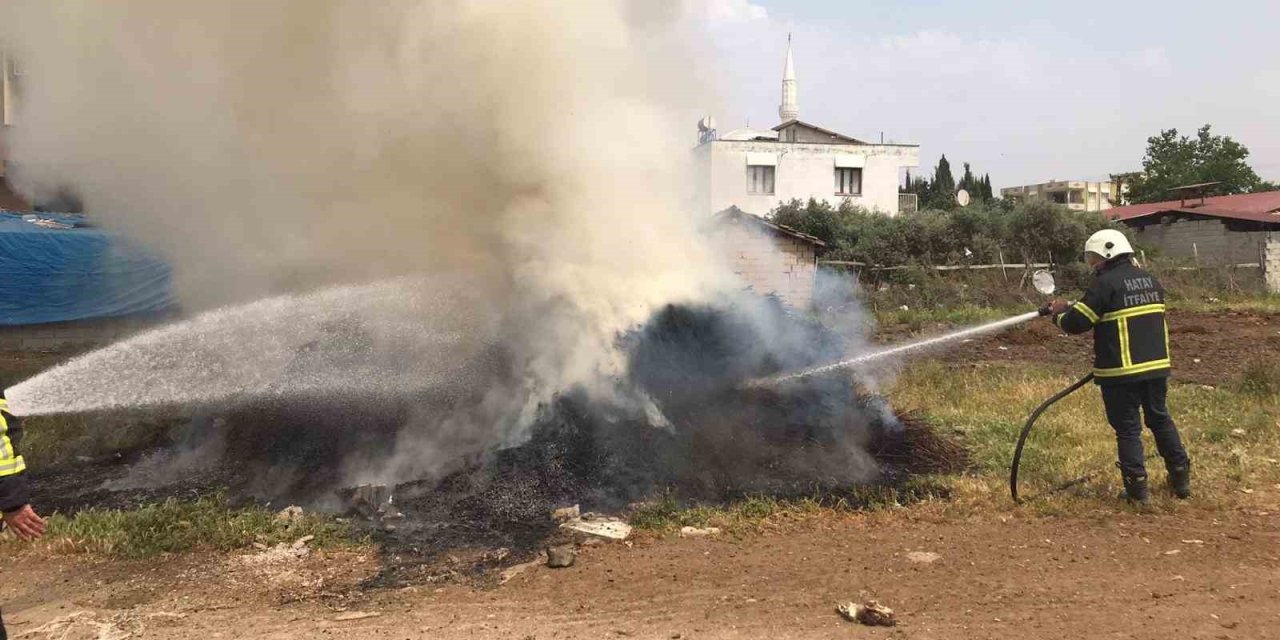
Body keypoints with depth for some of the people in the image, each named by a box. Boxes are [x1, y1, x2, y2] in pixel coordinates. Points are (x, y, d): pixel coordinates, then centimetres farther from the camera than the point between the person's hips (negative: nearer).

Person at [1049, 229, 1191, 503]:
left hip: (1122, 371, -7)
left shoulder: (1107, 284, -14)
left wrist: (1059, 314, 6)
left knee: (1127, 428, 3)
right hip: (1157, 366, 7)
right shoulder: (1151, 281, 10)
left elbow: (1076, 324, -16)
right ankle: (1181, 478, 25)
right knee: (1160, 420, 19)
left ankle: (1137, 487, 5)